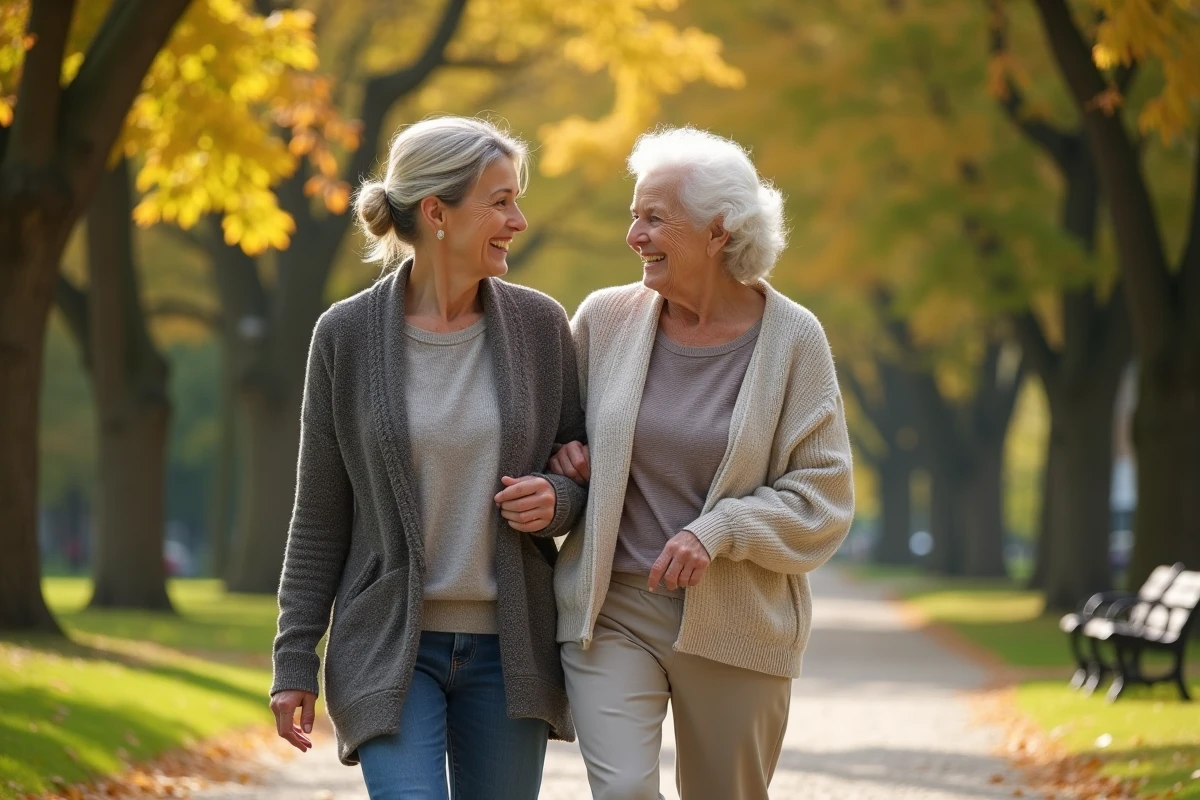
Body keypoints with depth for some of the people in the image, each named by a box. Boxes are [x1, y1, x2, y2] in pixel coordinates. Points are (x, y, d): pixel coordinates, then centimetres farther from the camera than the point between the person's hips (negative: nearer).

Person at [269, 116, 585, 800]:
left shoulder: (539, 325, 1)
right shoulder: (348, 334, -4)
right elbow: (320, 514, 1)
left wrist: (557, 500, -12)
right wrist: (295, 660, -1)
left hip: (508, 646, 2)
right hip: (392, 646, -2)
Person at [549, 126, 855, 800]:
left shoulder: (792, 338, -4)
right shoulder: (606, 319, 2)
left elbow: (824, 498, -4)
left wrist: (719, 530, -17)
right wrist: (565, 455, -1)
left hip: (736, 627, -1)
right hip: (611, 611, 1)